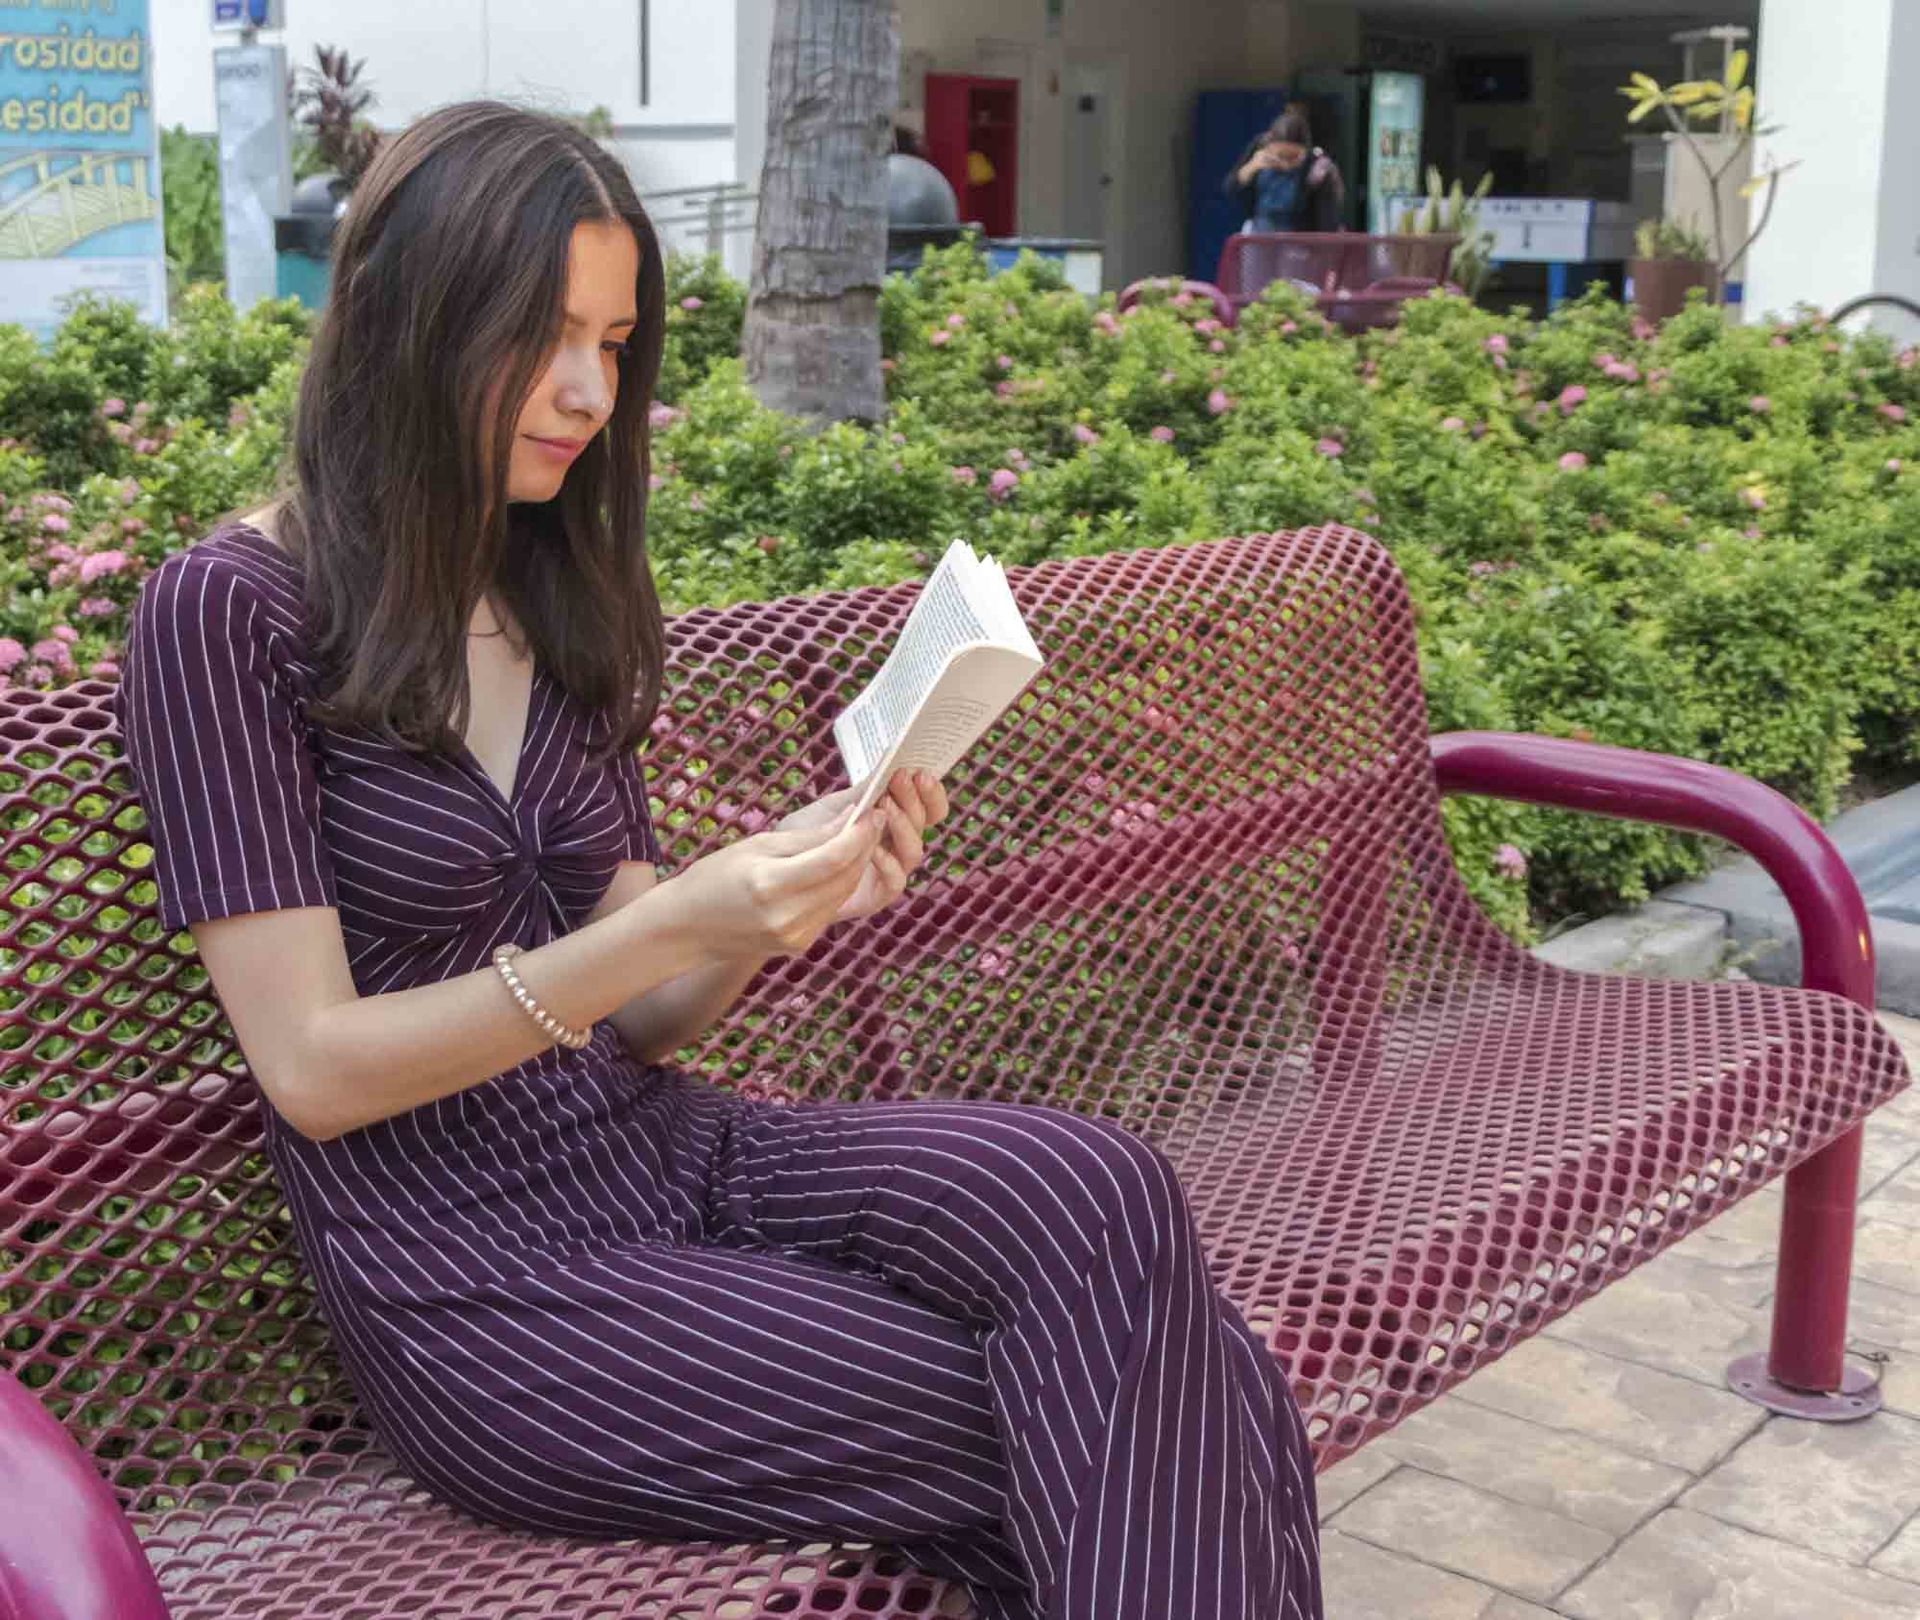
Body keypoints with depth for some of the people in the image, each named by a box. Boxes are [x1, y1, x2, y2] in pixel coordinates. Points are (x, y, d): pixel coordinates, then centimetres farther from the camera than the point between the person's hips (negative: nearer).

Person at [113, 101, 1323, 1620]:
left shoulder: (564, 599, 11)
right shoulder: (228, 611, -9)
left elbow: (635, 1020, 10)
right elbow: (313, 1068, -13)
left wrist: (787, 898, -11)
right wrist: (668, 920, -23)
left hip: (665, 1152, 6)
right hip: (482, 1282, -5)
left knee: (1100, 1191, -24)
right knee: (1102, 1442, -20)